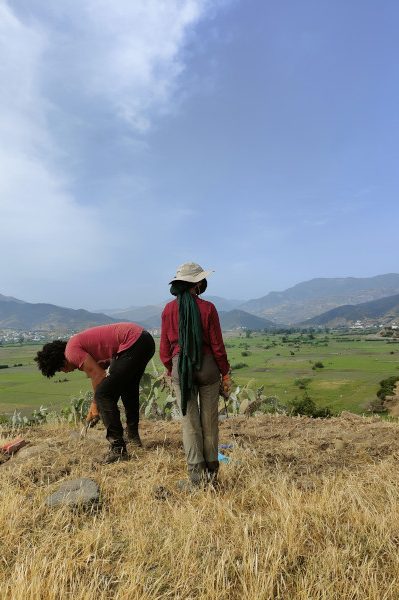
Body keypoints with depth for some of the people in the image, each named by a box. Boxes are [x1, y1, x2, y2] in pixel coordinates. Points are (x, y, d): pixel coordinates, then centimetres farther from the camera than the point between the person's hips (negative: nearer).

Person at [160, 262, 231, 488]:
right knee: (209, 419, 14)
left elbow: (165, 347, 1)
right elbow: (217, 345, -7)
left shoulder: (169, 309, -3)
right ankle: (211, 470, 27)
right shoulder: (207, 308, -10)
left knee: (190, 421, 11)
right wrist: (225, 373, 4)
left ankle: (196, 474, 15)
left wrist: (171, 370, 15)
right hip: (207, 367, -1)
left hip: (180, 368, 2)